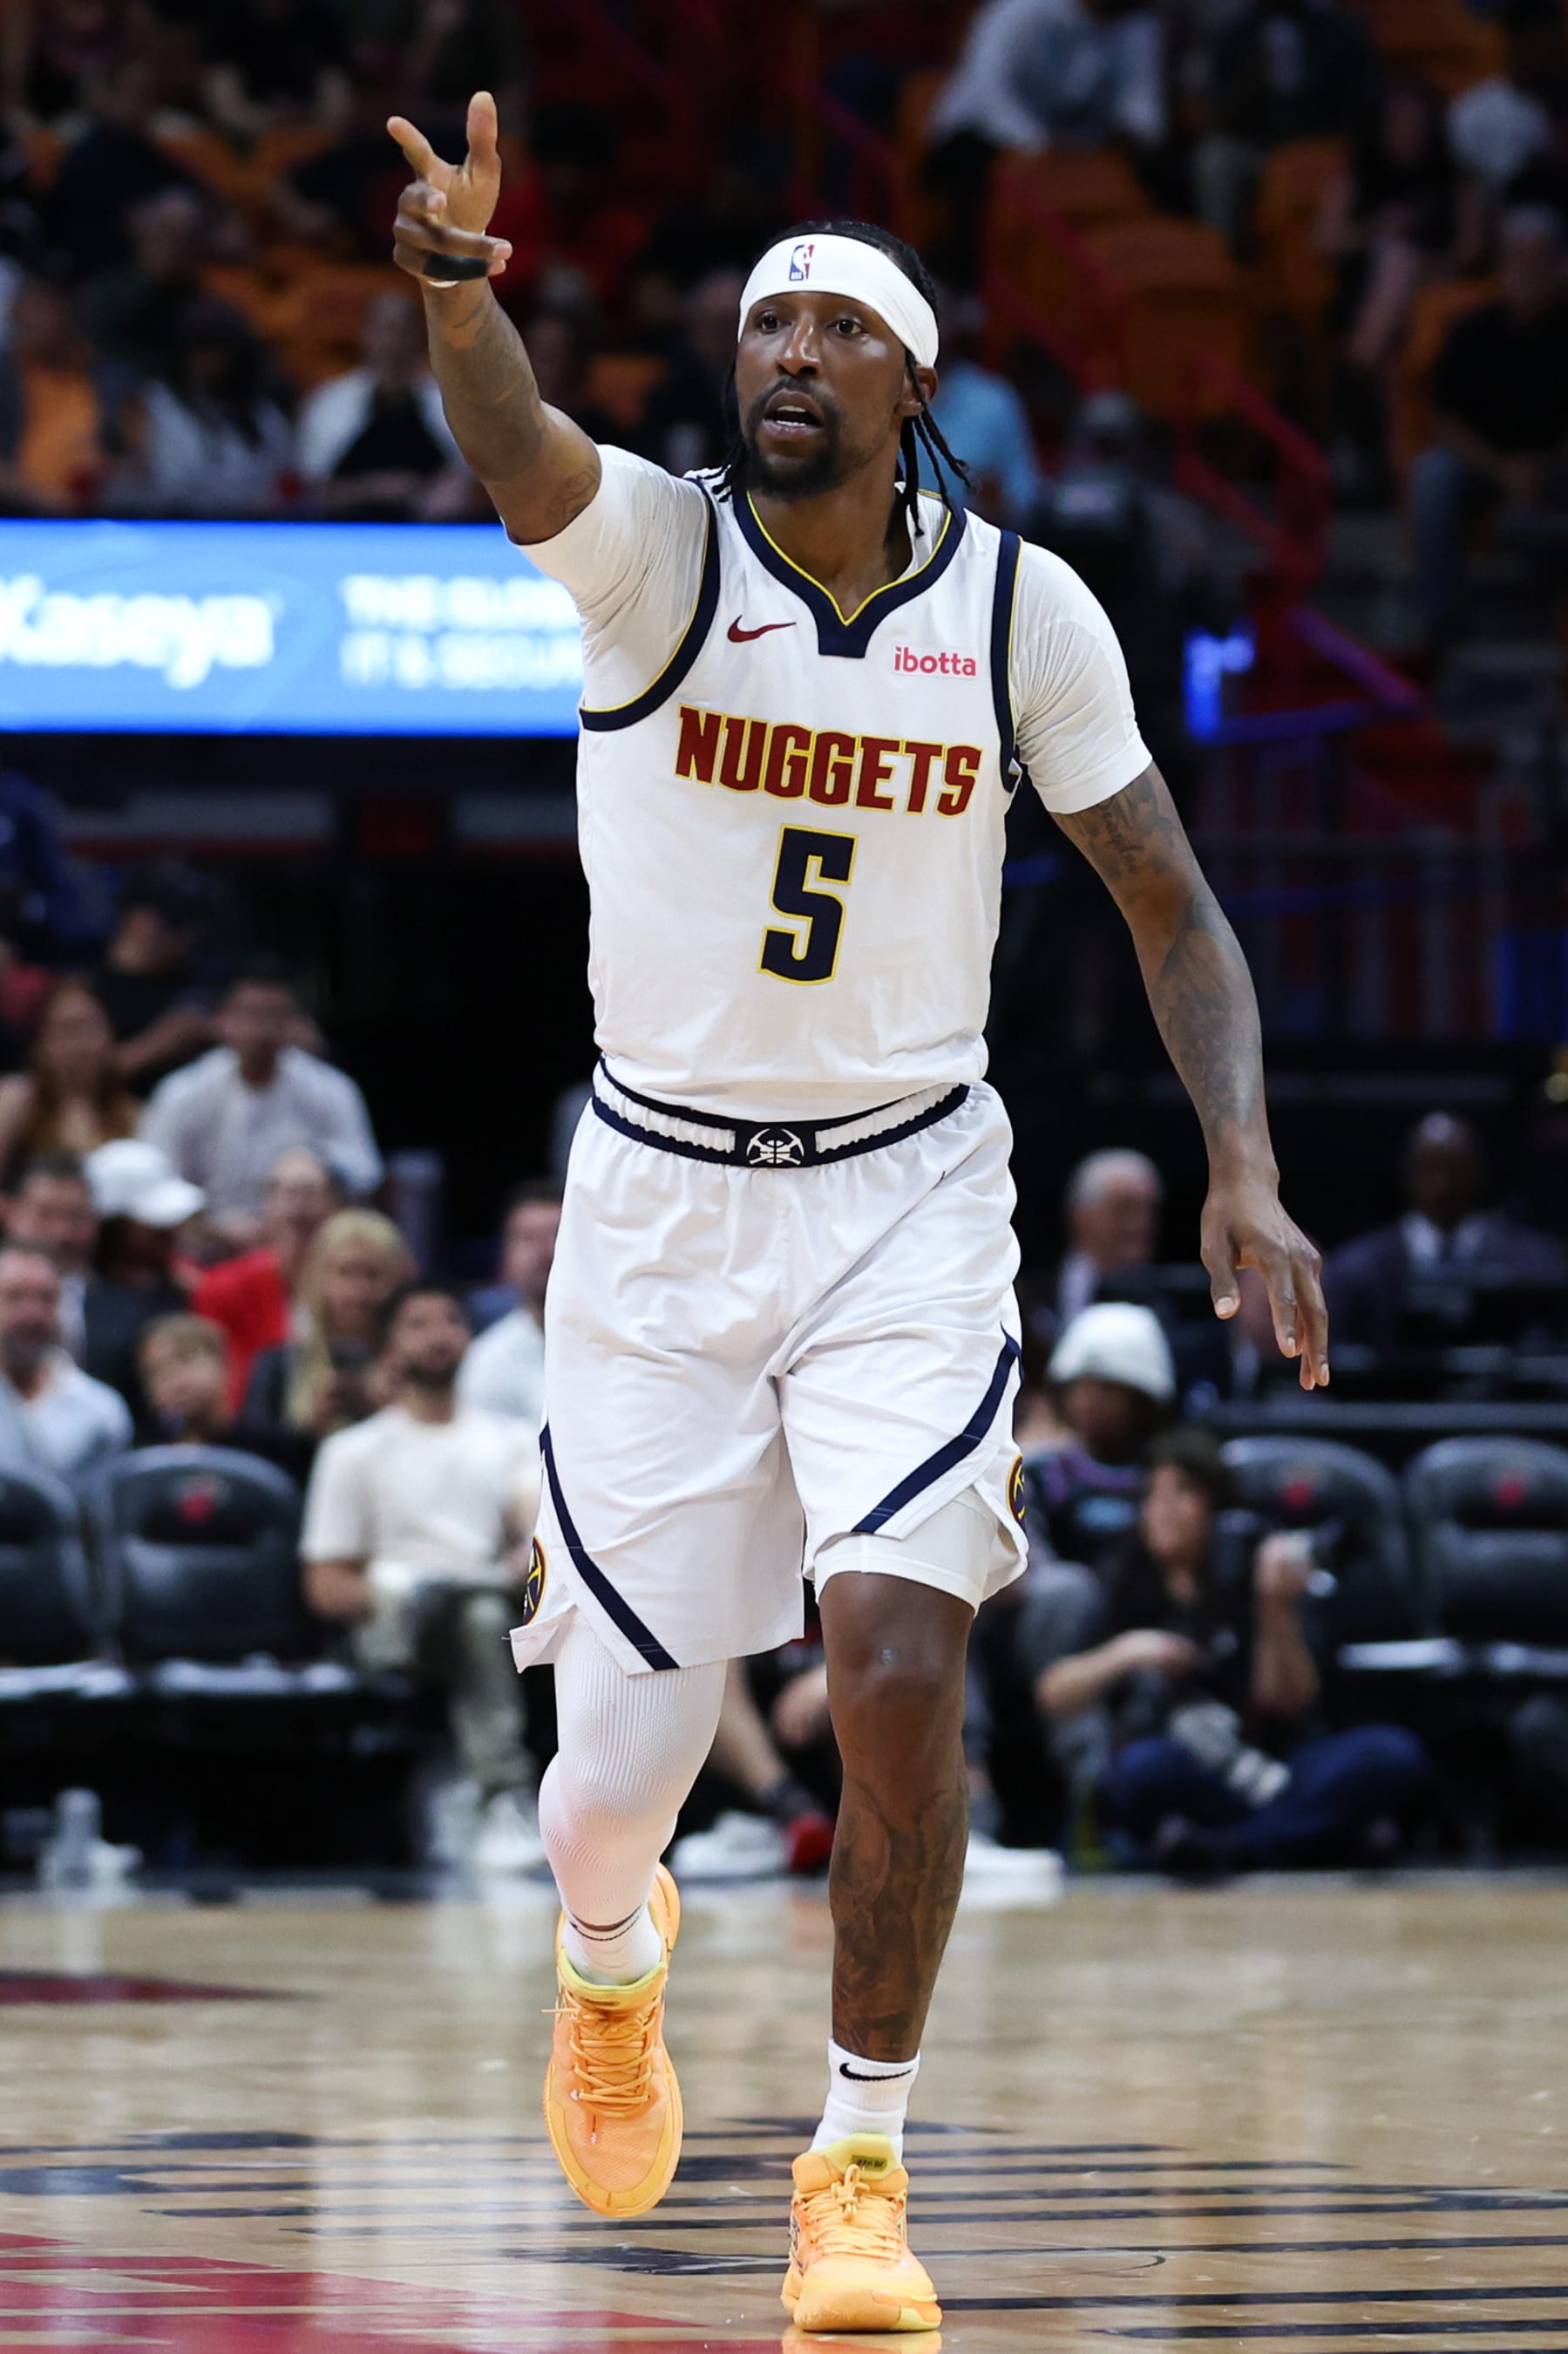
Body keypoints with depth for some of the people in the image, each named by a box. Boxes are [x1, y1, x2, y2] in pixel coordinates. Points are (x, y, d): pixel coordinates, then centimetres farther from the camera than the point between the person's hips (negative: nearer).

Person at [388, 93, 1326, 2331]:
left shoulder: (1021, 609, -5)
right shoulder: (654, 546, -11)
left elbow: (1172, 907, 4)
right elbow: (517, 449, -35)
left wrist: (1244, 1166, -11)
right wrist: (462, 297, -57)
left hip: (908, 1201, 0)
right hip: (661, 1202, 0)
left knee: (898, 1661, -20)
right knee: (620, 1769, 2)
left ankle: (863, 2163, -2)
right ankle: (612, 1952, 41)